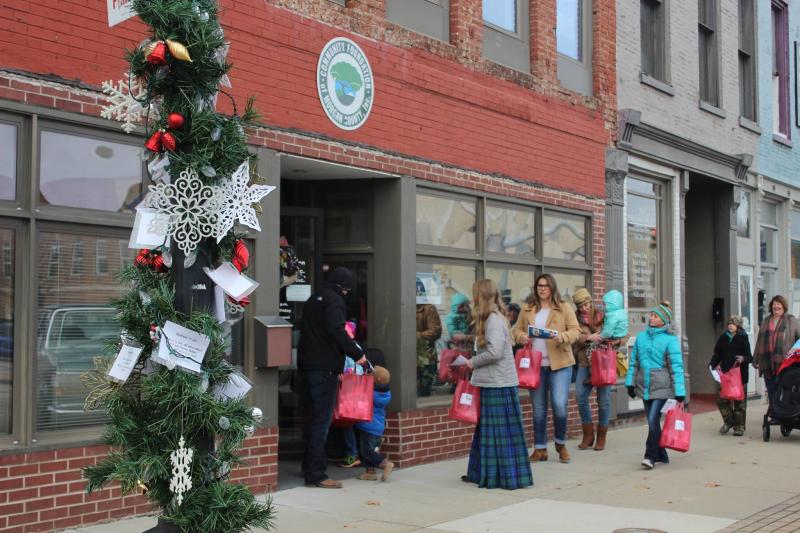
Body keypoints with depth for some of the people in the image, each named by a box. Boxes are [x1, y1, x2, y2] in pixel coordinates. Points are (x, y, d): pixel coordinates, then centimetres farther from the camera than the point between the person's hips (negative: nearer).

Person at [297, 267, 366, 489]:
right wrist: (357, 353, -14)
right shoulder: (334, 300, -9)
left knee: (316, 418, 19)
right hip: (325, 368, -9)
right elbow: (337, 331, -22)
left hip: (307, 366, 9)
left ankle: (309, 467, 26)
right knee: (322, 420, -8)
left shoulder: (314, 299, 20)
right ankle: (316, 474, -9)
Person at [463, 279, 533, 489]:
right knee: (487, 429, 13)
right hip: (490, 383, 9)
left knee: (501, 431, -3)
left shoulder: (494, 320, -15)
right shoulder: (489, 319, 13)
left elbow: (495, 352, -23)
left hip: (498, 385, -9)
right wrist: (473, 362, 4)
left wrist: (473, 362, -10)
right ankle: (485, 473, 20)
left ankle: (509, 477, 2)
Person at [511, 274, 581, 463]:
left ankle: (561, 443, 14)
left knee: (560, 405, -10)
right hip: (534, 364, 3)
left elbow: (575, 330, -2)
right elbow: (516, 329, 14)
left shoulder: (564, 307, 3)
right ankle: (540, 449, 19)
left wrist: (563, 337, -21)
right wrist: (520, 336, -9)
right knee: (538, 408, 9)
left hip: (559, 363, -3)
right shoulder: (527, 308, 10)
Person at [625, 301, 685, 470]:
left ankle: (651, 456, -5)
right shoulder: (641, 337, 7)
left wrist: (679, 392, -11)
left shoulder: (670, 339, -8)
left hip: (661, 386, -5)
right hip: (645, 385, 5)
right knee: (652, 421, 10)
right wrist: (630, 383, 10)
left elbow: (676, 366, -9)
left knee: (653, 419, -14)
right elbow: (634, 362, 13)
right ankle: (661, 456, 22)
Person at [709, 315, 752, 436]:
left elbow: (749, 357, -4)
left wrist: (743, 359, -25)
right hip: (724, 373, 3)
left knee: (739, 401, 3)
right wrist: (713, 364, -2)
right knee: (721, 399, -1)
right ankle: (728, 421, 19)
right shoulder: (723, 338, 9)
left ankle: (739, 426, 12)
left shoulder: (743, 338, -1)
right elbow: (717, 354, 15)